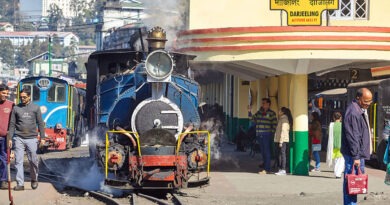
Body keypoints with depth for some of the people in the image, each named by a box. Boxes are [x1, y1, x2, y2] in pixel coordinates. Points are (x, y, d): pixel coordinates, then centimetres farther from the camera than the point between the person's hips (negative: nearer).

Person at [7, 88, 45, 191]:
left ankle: (34, 180, 23)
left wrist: (42, 137, 1)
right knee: (18, 161, -3)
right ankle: (20, 183, -2)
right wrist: (9, 138, 3)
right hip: (19, 138, 1)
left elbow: (40, 123, 7)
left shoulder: (35, 108, 6)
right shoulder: (16, 108, 7)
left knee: (33, 160, 2)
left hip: (31, 138, -1)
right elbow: (12, 124, 8)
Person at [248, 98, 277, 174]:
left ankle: (267, 169, -7)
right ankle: (266, 167, 18)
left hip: (267, 135, -6)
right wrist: (249, 112, 5)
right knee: (263, 152, 10)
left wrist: (272, 133, -9)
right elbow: (253, 118, 17)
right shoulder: (259, 112, 15)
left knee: (267, 152, -7)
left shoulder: (271, 113, -1)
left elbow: (274, 124, -3)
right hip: (259, 135, 6)